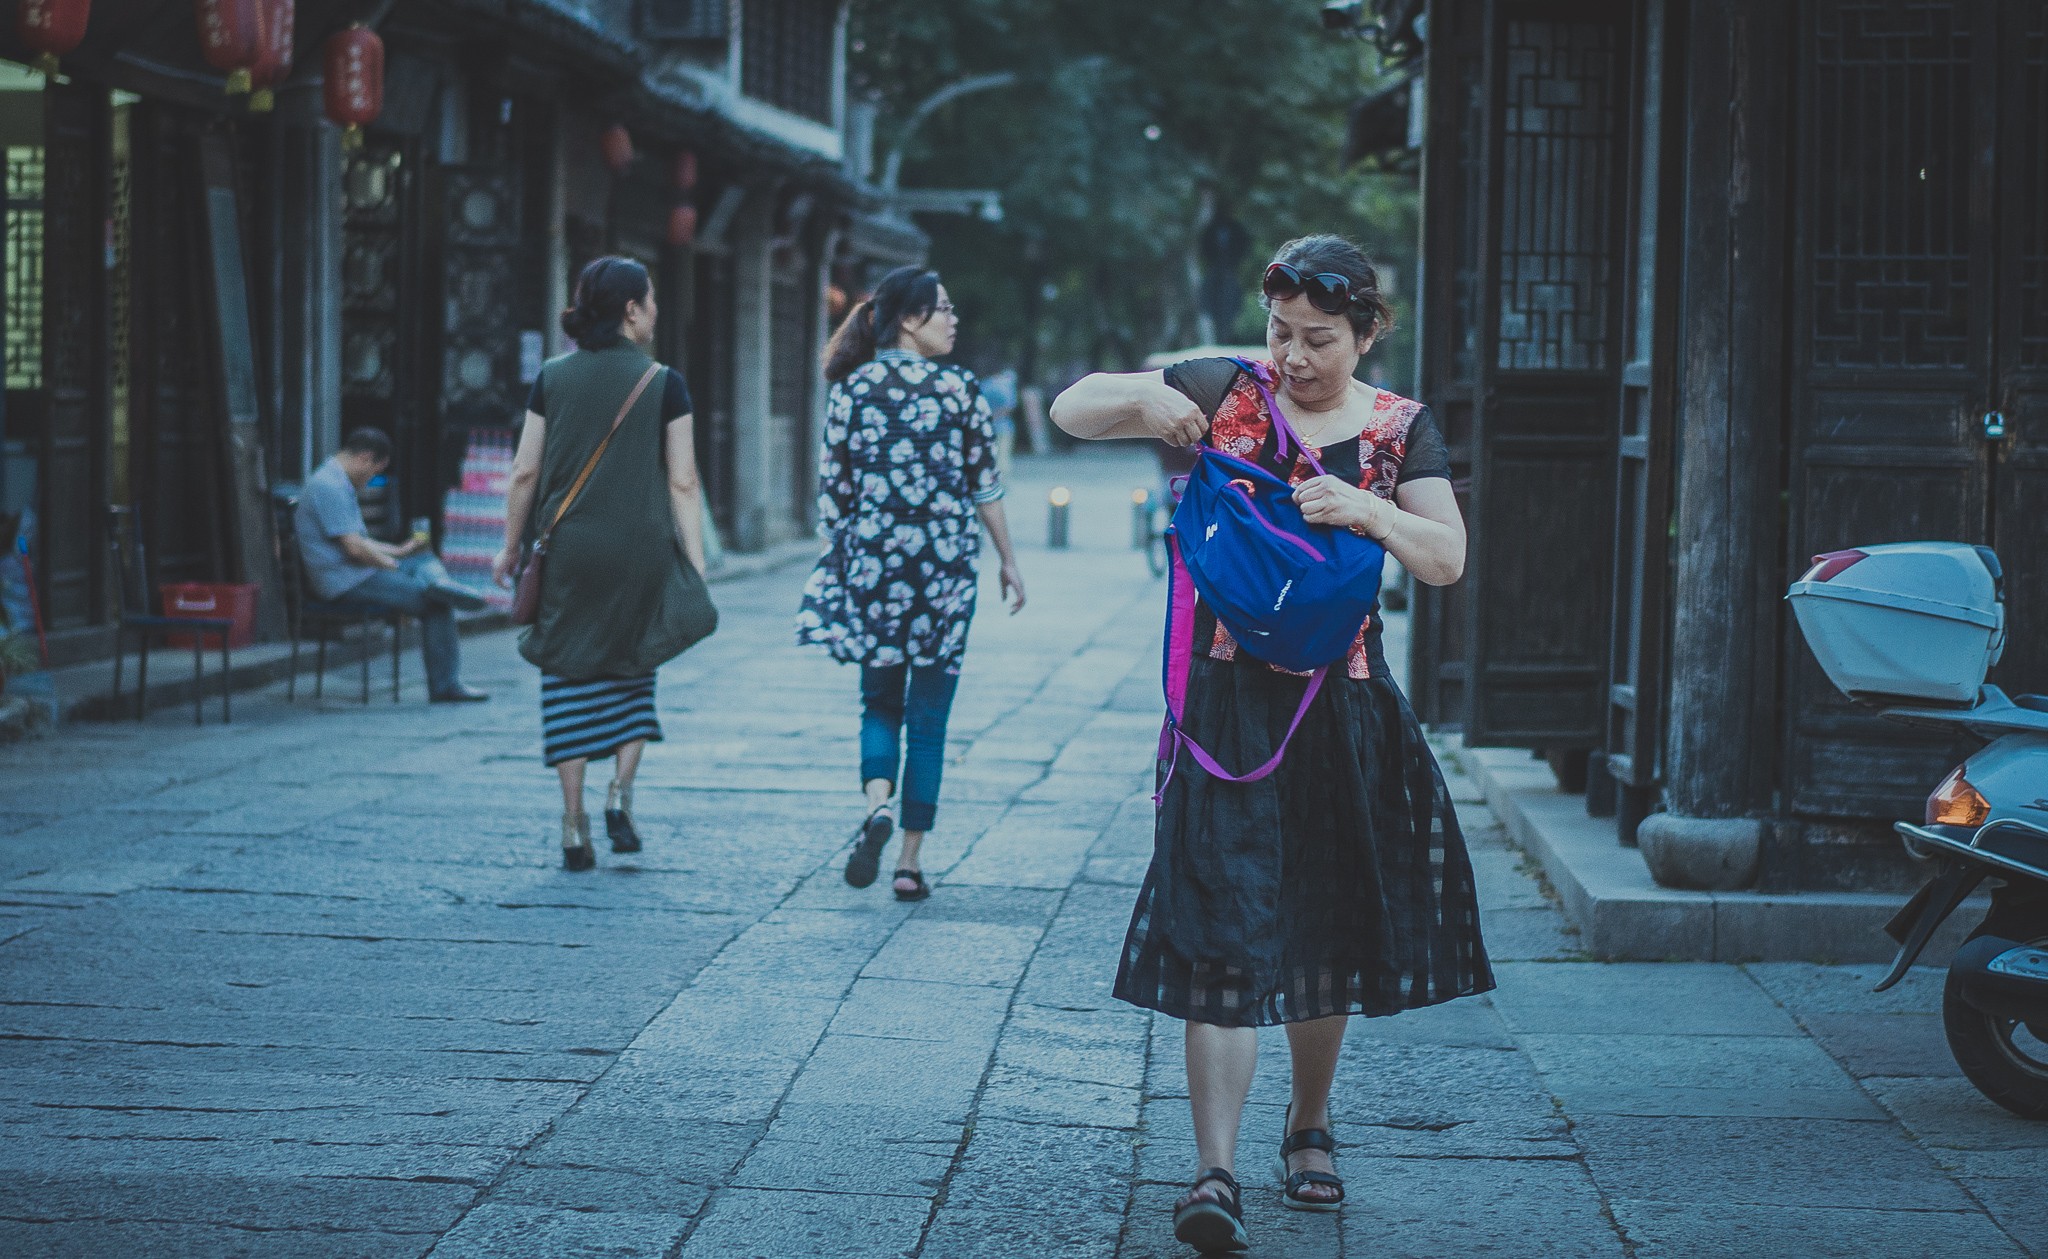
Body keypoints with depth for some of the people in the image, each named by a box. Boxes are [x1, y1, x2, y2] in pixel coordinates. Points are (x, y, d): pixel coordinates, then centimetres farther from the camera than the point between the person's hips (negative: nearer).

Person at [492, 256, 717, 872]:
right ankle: (620, 794, 5)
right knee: (632, 672, 19)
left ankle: (574, 826, 3)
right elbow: (683, 483, -5)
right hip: (641, 553, -1)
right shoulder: (663, 384, -3)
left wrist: (511, 547, 13)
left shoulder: (552, 378, 1)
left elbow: (525, 471, 2)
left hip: (567, 552, 1)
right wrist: (697, 569, -2)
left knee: (570, 682, 6)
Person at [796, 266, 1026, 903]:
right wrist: (1009, 562, 12)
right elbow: (986, 486, 1)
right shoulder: (961, 389, -3)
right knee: (928, 713, 7)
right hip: (944, 563, -1)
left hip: (871, 562, 1)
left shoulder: (852, 389, 0)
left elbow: (833, 487, 1)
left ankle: (877, 803, -13)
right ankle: (910, 861, 6)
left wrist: (832, 566, 10)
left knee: (880, 699, 16)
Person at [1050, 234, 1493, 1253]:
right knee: (1221, 927, -12)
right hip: (1228, 698, -2)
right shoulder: (1226, 392, 1)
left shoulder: (1400, 430, 4)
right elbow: (1070, 411, 2)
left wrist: (1366, 512, -22)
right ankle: (1215, 1171, -16)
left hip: (1344, 705, 2)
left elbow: (1448, 560, -5)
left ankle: (1309, 1128, 34)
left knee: (1327, 929, 12)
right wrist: (1142, 402, -19)